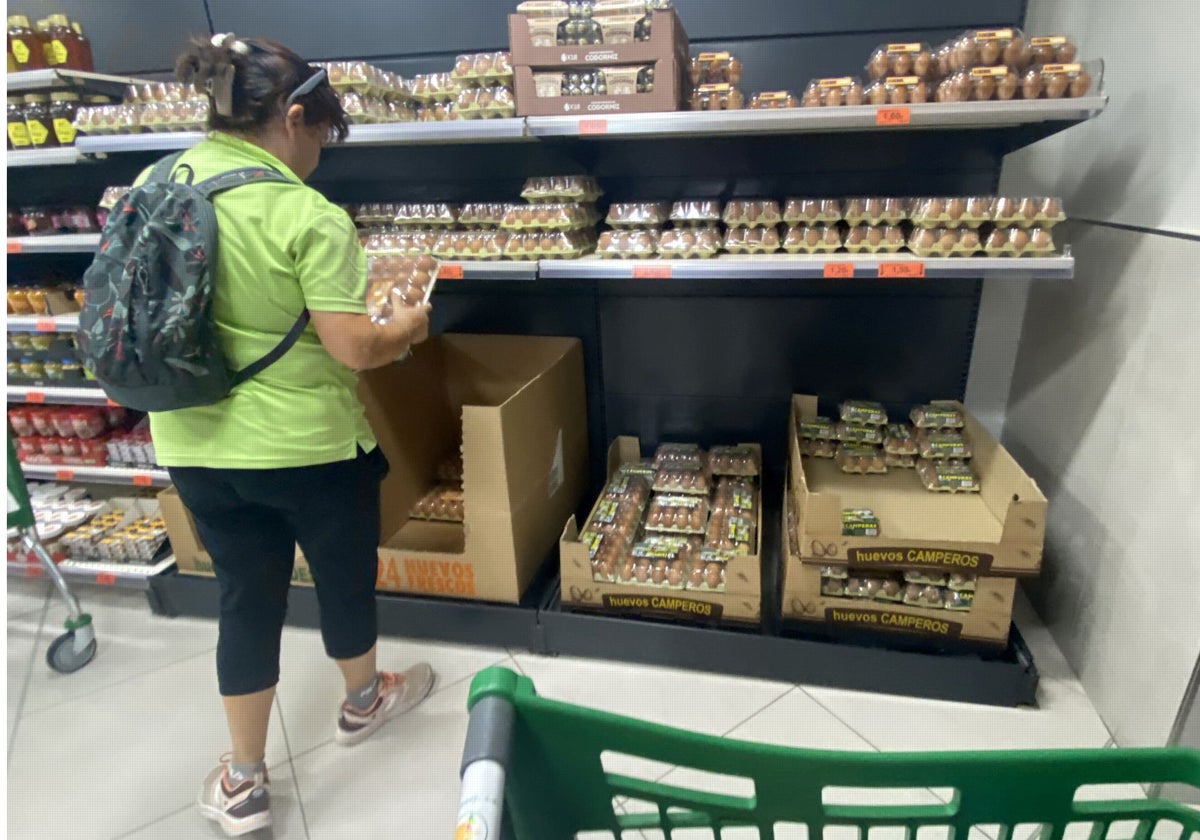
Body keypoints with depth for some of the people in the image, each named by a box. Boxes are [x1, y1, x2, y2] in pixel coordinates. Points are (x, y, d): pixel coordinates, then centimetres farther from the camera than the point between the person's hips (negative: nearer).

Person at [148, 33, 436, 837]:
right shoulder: (310, 216, -19)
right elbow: (355, 349, -21)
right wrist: (411, 325, -2)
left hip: (196, 442, 6)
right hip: (307, 444, -5)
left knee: (247, 596, 18)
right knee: (345, 574, 20)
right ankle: (363, 701, 46)